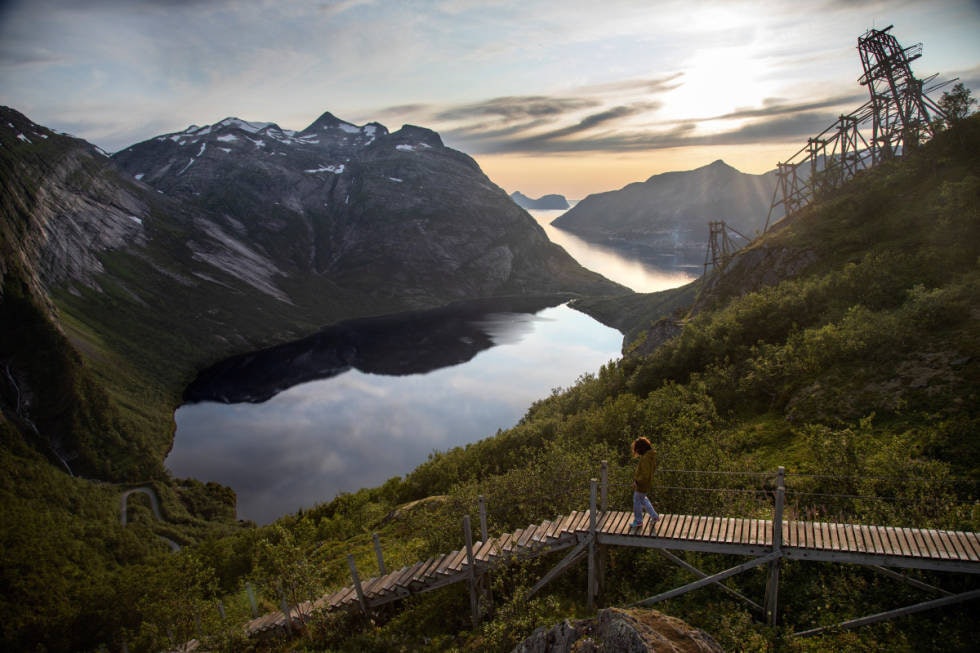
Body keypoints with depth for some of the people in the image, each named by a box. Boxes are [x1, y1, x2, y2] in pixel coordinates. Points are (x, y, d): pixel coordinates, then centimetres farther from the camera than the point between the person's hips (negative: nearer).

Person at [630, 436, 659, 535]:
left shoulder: (645, 459, -33)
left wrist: (637, 481, -16)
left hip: (642, 484, -9)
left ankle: (638, 521, 33)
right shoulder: (651, 455, -4)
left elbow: (645, 475, -31)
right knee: (643, 499, 28)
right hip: (646, 483, 9)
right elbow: (653, 468, 10)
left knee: (637, 501, 13)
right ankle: (654, 516, 39)